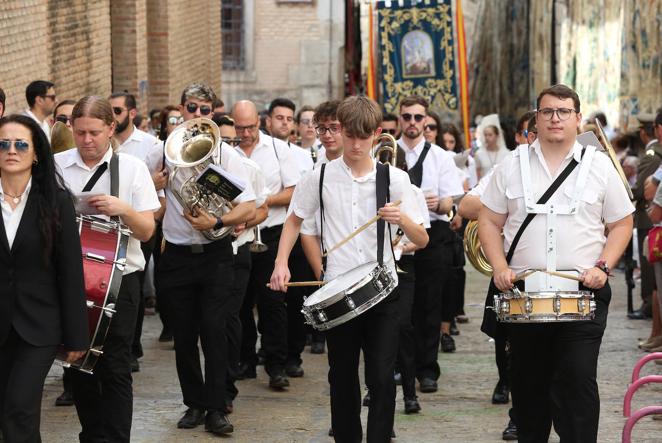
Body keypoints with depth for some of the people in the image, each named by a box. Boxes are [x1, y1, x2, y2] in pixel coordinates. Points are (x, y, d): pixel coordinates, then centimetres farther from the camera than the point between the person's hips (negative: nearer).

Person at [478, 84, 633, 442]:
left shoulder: (599, 167, 5)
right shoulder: (513, 165, 7)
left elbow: (621, 224, 9)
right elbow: (489, 222, 10)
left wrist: (603, 266, -7)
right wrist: (500, 267, -5)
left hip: (583, 292, -2)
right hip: (523, 292, 2)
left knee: (578, 379, -12)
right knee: (528, 382, 10)